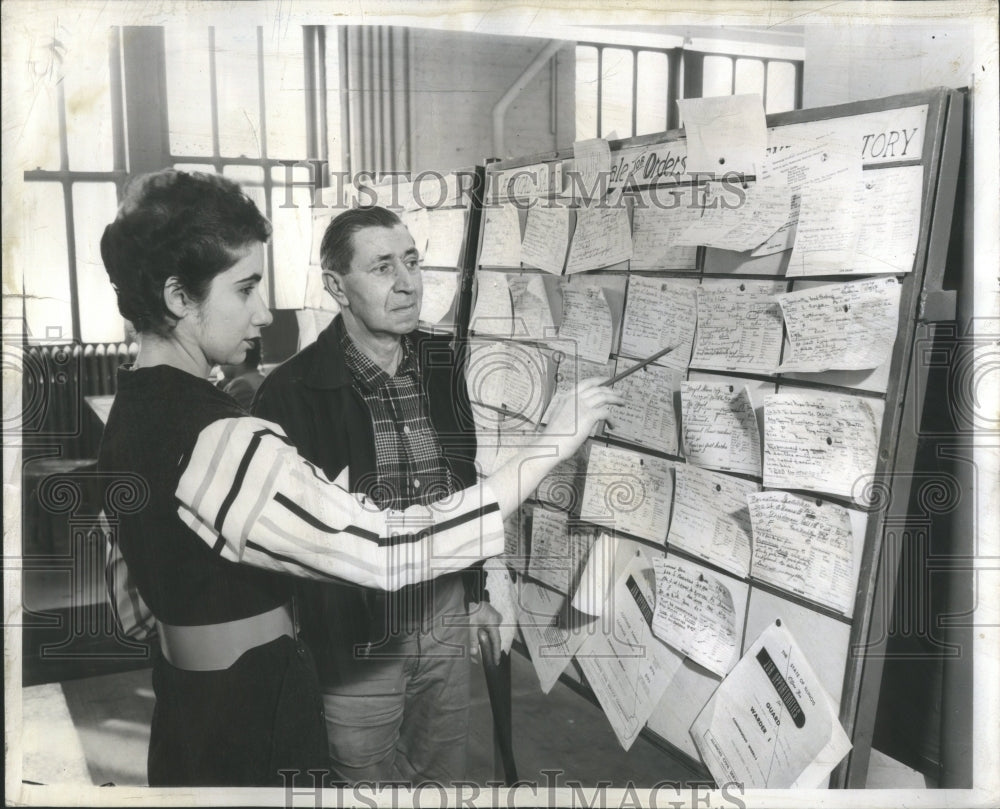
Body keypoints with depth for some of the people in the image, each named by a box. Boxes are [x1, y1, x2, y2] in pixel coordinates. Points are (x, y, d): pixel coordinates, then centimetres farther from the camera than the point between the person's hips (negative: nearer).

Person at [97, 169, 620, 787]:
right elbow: (396, 548, -32)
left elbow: (135, 599, 11)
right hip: (254, 721, -9)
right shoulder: (219, 441, -29)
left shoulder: (128, 414, 1)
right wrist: (558, 442, -27)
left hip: (183, 707, 9)